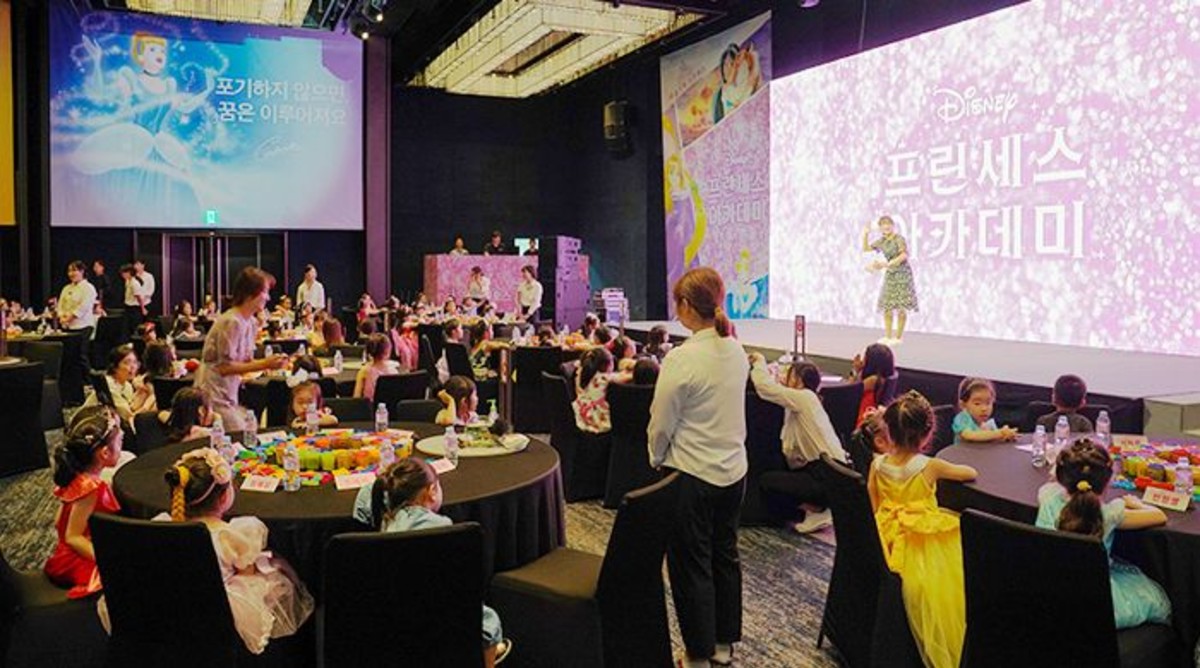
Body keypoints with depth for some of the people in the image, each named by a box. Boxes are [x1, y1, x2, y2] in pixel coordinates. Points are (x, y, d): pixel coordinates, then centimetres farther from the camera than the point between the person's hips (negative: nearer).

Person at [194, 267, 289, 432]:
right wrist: (264, 364, -22)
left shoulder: (251, 322, 7)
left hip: (230, 395, 9)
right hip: (215, 395, -9)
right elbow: (225, 367, -21)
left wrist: (271, 362, -7)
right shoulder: (231, 322, -20)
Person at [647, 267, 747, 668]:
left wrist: (657, 459, 5)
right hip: (734, 470, 7)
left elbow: (661, 425, -14)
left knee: (691, 564, 8)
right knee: (725, 555, 19)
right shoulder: (736, 351, -1)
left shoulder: (682, 360, -22)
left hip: (692, 474, -7)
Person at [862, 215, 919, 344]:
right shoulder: (881, 241, 8)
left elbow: (904, 255, -22)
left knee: (901, 307, -5)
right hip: (890, 275, 6)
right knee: (887, 307, 5)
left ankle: (898, 337, 2)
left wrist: (887, 264, -29)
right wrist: (866, 235, 3)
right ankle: (887, 336, 13)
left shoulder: (899, 239, -11)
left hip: (902, 274, -6)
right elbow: (866, 248, 16)